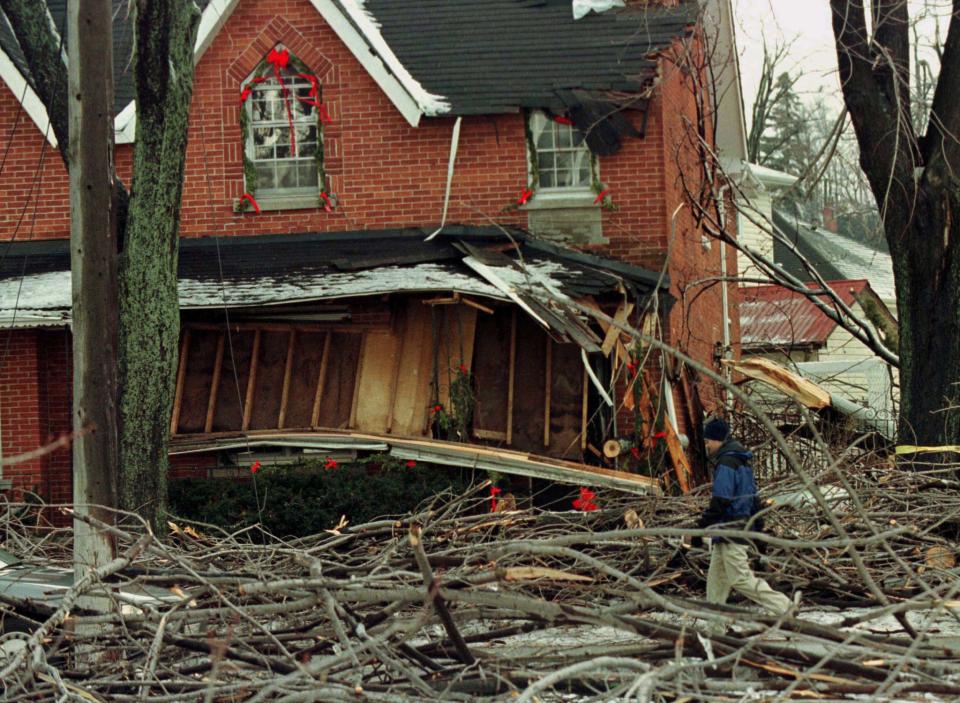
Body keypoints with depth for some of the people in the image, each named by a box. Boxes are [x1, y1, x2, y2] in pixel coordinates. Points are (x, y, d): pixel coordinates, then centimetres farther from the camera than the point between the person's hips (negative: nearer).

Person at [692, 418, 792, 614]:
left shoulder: (725, 464, -15)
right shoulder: (742, 462, 17)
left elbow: (719, 502, -21)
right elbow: (754, 498, 21)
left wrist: (701, 528, -18)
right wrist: (758, 529, 24)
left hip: (730, 531, -10)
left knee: (741, 579, -10)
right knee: (716, 578, 12)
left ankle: (785, 608, -12)